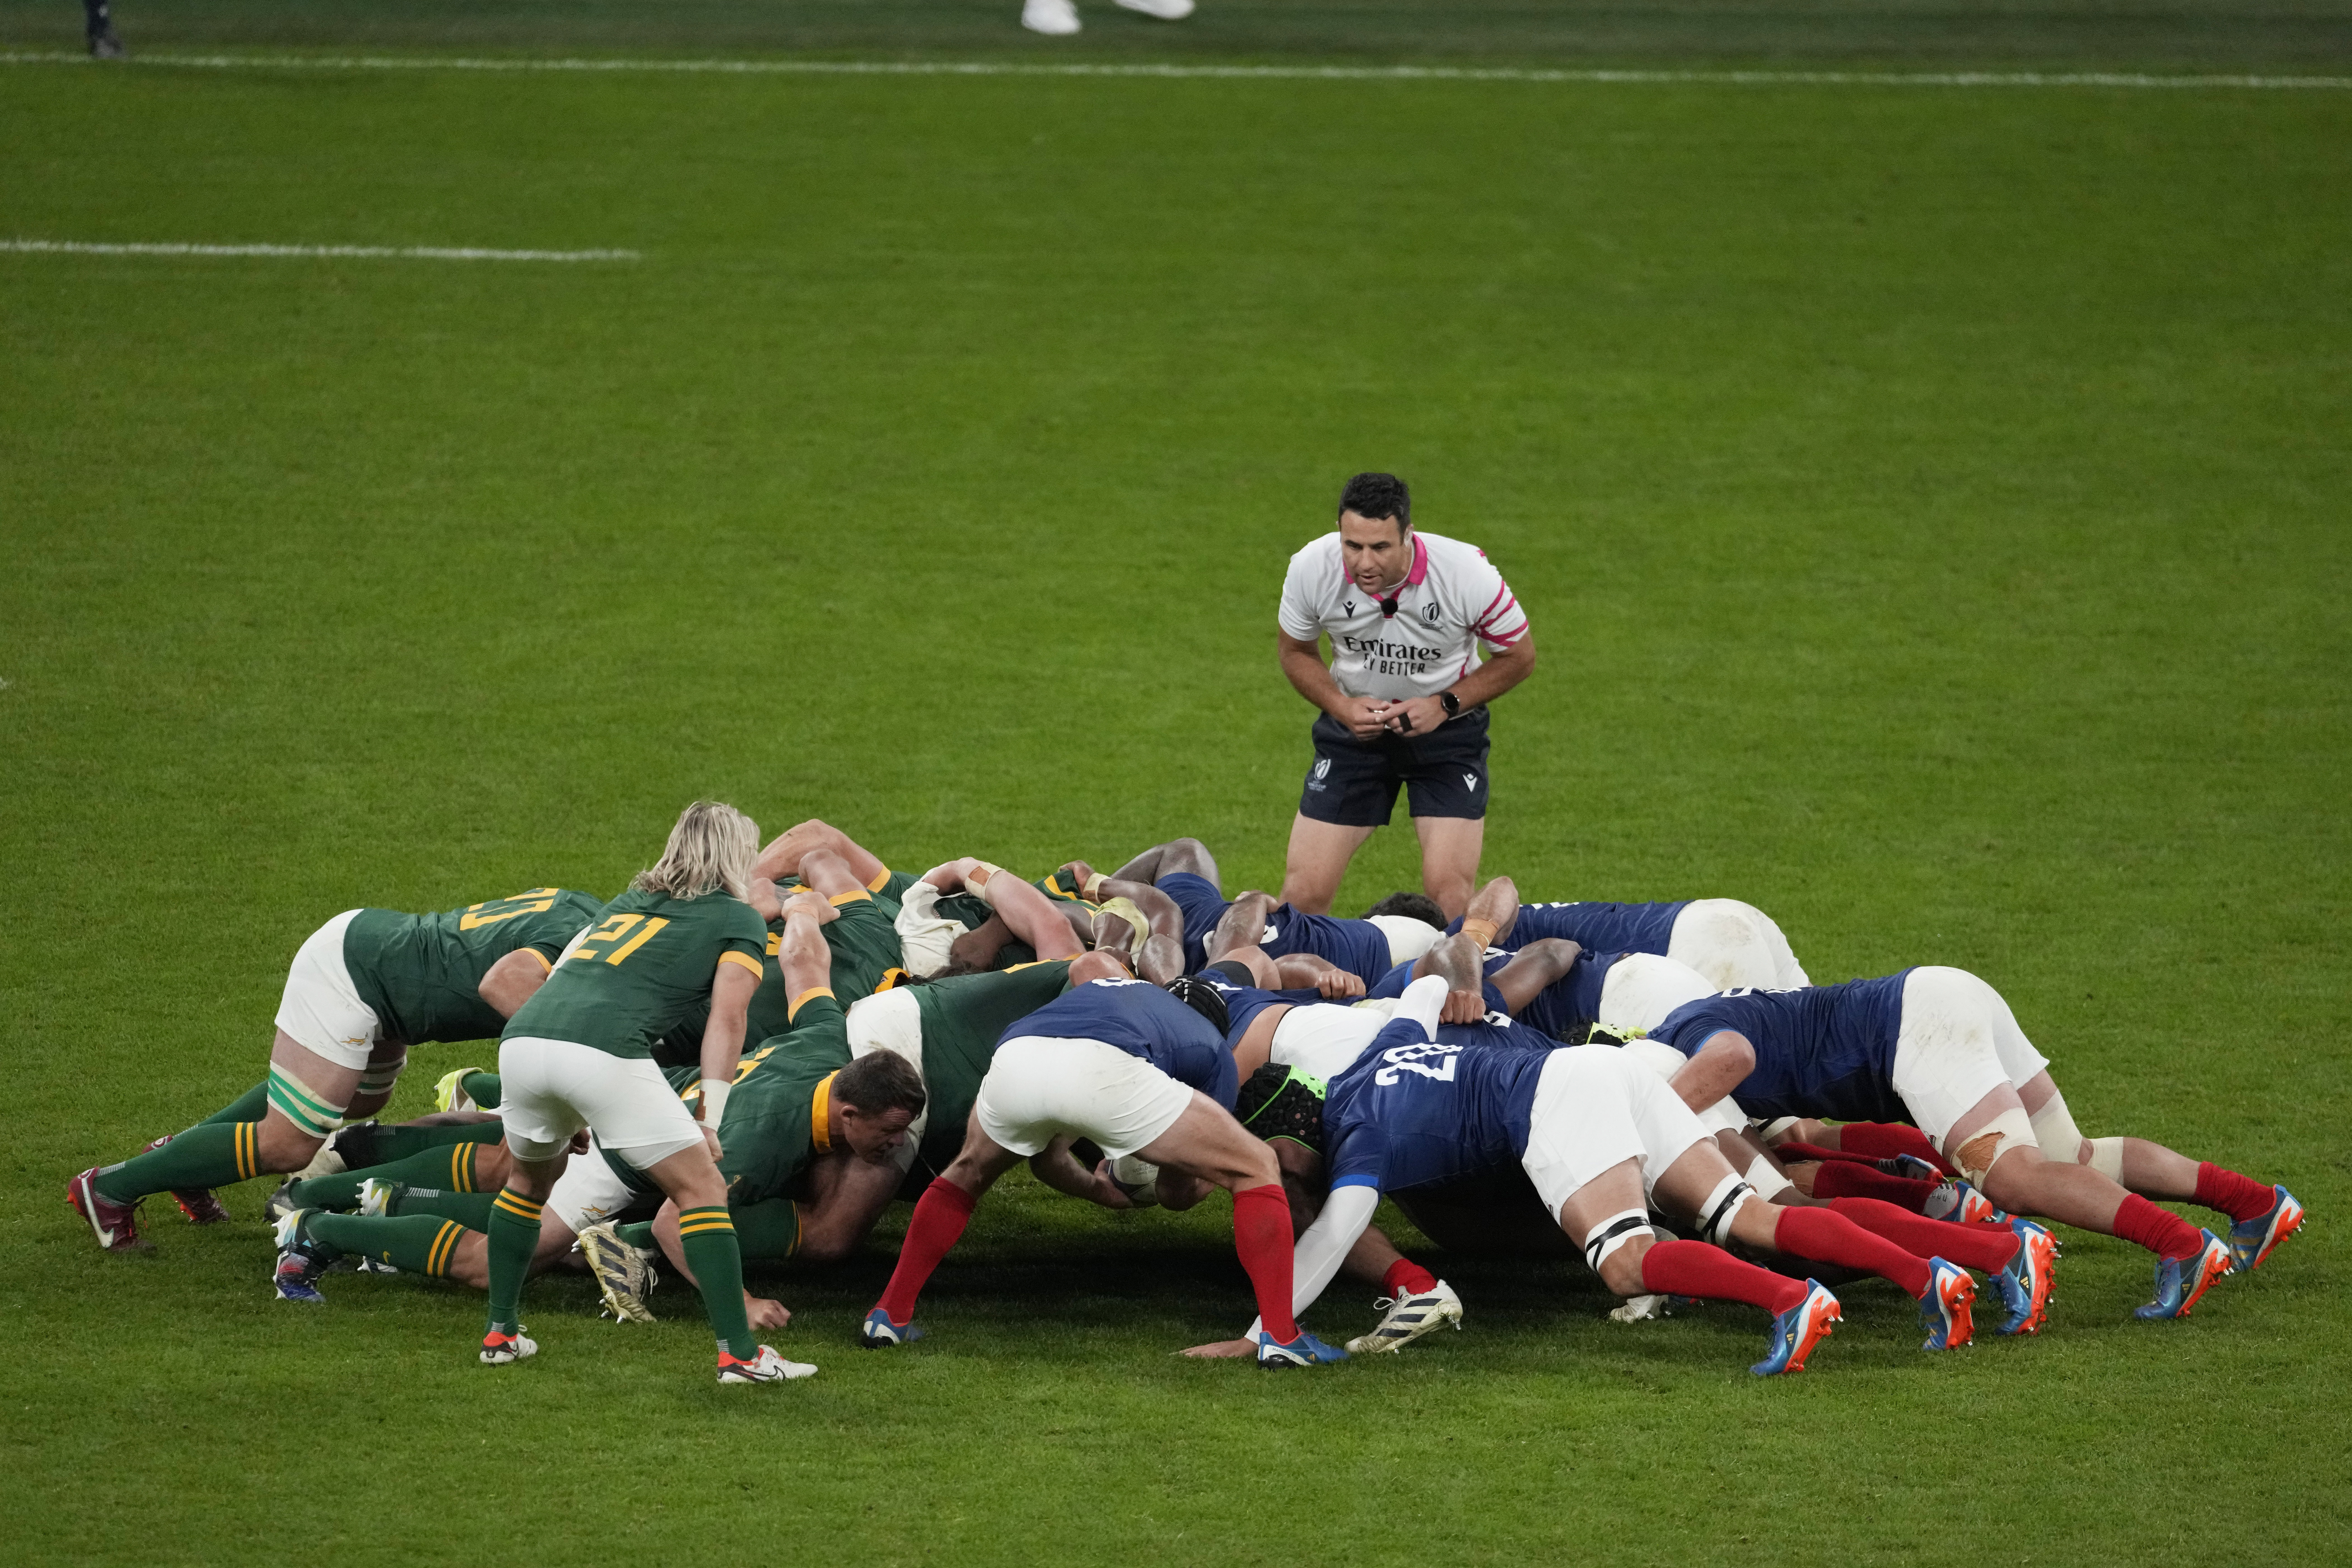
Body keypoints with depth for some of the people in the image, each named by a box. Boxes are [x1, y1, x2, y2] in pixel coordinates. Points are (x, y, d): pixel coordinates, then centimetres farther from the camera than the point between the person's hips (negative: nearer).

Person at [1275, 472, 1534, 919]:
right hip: (1356, 724, 2)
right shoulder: (1311, 569, -20)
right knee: (1303, 893, -5)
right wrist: (1342, 708, -15)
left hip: (1448, 730, -2)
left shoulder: (1468, 572, -26)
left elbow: (1519, 655, -8)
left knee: (1449, 895, -15)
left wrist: (1445, 705, -19)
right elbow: (1295, 649, 1)